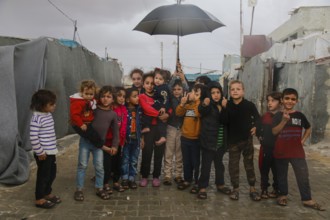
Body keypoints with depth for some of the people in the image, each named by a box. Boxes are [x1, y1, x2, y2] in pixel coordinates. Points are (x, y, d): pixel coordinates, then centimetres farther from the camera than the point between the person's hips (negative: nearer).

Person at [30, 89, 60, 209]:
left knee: (52, 174, 19)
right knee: (43, 175, 5)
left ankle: (47, 193, 38)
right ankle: (39, 199, 21)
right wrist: (40, 152, -18)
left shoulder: (48, 115, 7)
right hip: (43, 153, -9)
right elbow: (33, 138, -23)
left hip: (51, 151, 9)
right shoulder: (37, 118, -21)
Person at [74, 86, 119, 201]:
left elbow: (116, 131, 5)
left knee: (99, 167, 6)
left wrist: (114, 145, 1)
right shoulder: (93, 108, -5)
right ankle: (79, 189, 16)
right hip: (86, 140, -1)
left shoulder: (113, 114, 0)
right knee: (82, 165, 5)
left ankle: (99, 188, 23)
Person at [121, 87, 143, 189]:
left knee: (134, 160, 11)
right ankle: (124, 178, 19)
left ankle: (132, 178, 22)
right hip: (126, 139, -4)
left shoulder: (138, 109, 4)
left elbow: (140, 124, 9)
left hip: (136, 139, 5)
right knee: (125, 160, 8)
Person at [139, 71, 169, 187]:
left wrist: (167, 114, -13)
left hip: (161, 127, 3)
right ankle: (144, 176, 13)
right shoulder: (142, 96, 2)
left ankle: (156, 176, 17)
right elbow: (147, 109, -14)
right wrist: (159, 115, -19)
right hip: (148, 127, -3)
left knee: (159, 152, 5)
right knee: (147, 152, -1)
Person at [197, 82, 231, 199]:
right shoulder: (207, 106, -8)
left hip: (220, 143, 5)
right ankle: (202, 188, 8)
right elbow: (201, 110, -31)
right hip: (208, 141, -5)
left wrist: (224, 109, -10)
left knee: (219, 164, 19)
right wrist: (204, 105, -56)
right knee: (206, 165, -1)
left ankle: (220, 184, 33)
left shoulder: (223, 106, 7)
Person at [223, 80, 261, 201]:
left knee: (249, 164, 10)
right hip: (233, 140, 0)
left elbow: (258, 118, 6)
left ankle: (252, 188, 22)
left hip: (247, 139, 0)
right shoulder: (227, 105, -5)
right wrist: (224, 109, -23)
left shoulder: (249, 105, -5)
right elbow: (224, 122, -12)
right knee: (233, 165, 7)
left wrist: (256, 127, -10)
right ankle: (235, 188, 21)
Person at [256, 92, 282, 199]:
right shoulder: (264, 116, 5)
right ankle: (264, 189, 23)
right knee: (264, 170, 10)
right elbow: (258, 129, 16)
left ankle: (276, 189, 26)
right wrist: (259, 137, 4)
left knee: (277, 170, 10)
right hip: (265, 148, 3)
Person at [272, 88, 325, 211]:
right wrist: (284, 120, -24)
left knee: (303, 176, 1)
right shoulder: (278, 116, -3)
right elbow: (274, 132, -14)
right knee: (282, 175, 11)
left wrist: (303, 140, 4)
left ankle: (307, 200, 12)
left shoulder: (300, 115, 2)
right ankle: (283, 195, 27)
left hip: (297, 151, 1)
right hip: (281, 151, -1)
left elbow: (308, 129, 17)